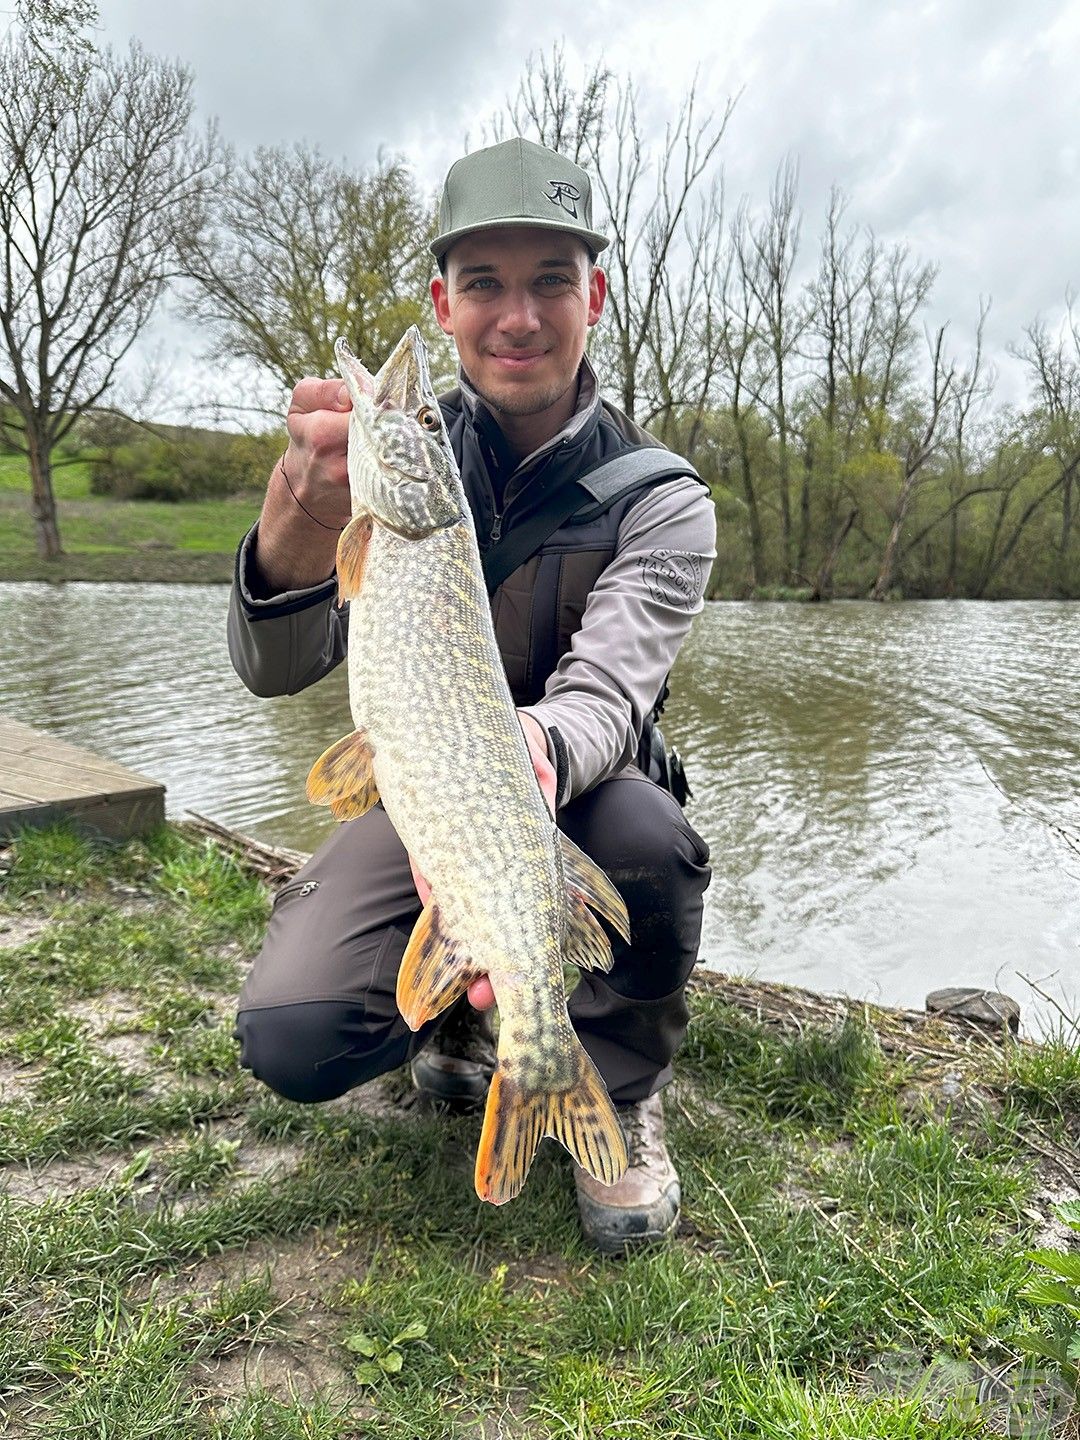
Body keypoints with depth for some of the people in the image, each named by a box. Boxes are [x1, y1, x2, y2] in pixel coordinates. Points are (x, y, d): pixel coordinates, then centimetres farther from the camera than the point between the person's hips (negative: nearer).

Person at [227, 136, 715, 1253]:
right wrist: (291, 542, -45)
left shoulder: (659, 500, -13)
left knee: (646, 834, -35)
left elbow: (606, 690, -28)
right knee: (289, 1040, -22)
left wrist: (534, 755, -53)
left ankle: (622, 1095, -4)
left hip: (575, 799, 0)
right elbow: (277, 670, -21)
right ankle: (458, 1015, 13)